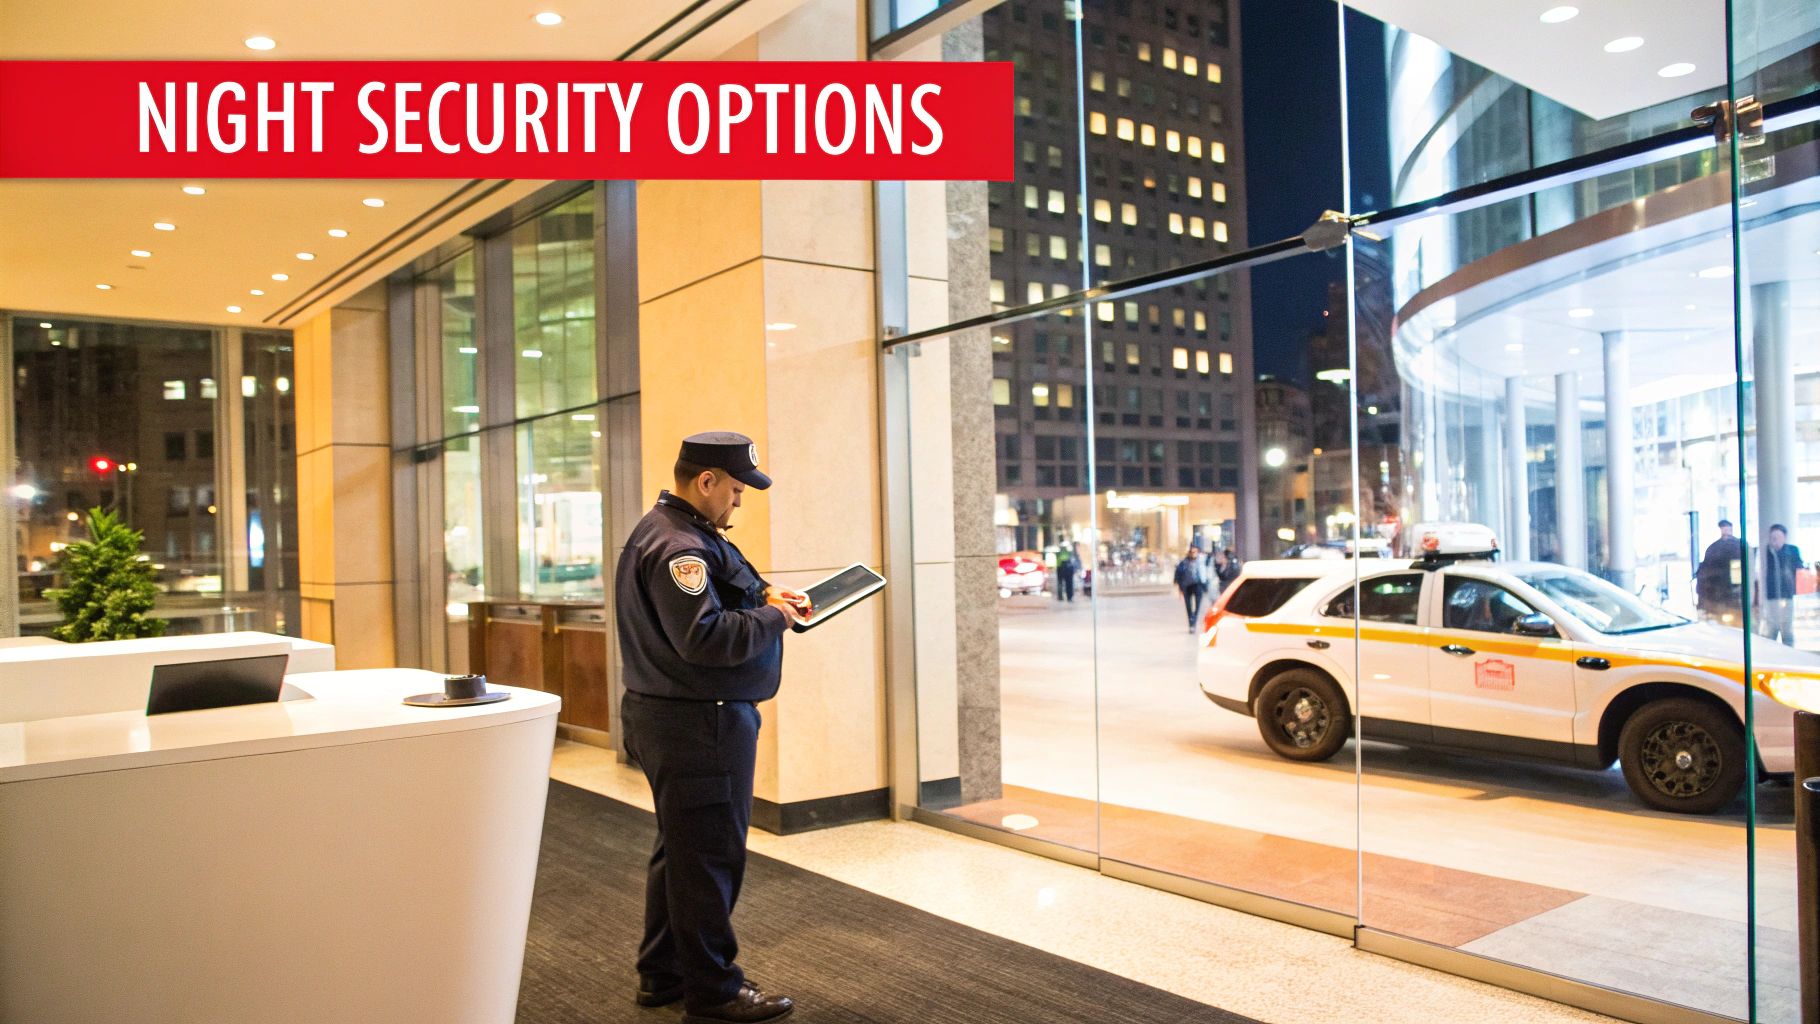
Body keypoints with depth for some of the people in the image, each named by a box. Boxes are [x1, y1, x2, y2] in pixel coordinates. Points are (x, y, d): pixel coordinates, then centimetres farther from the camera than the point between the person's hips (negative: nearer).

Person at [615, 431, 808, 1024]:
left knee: (680, 847, 20)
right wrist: (773, 618, -17)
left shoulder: (673, 533, 14)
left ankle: (662, 975, 33)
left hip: (666, 718, 11)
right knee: (709, 856, 0)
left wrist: (762, 592, 8)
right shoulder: (678, 547, -21)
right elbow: (704, 637, -29)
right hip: (698, 726, -11)